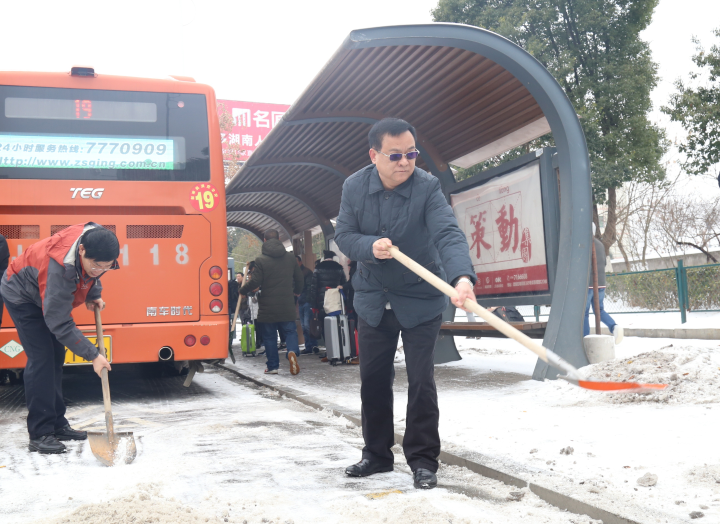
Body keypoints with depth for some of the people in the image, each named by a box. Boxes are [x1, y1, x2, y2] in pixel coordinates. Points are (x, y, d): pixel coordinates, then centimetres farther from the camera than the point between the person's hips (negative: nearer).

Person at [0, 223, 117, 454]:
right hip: (22, 296, -8)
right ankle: (40, 434, -9)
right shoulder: (60, 268, -43)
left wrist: (93, 294, -8)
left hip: (50, 296, 8)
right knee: (41, 360, -14)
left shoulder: (95, 239, -24)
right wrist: (93, 355, -35)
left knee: (56, 358, 8)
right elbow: (61, 325, -37)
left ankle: (57, 425, 16)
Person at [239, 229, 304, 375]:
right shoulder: (290, 257, 5)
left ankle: (272, 366, 10)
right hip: (287, 304, 2)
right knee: (290, 330, 10)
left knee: (269, 335, 8)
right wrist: (297, 291, 32)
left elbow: (255, 282, -11)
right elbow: (299, 278, 12)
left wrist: (242, 290, 8)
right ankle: (292, 351, -19)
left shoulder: (261, 260, -8)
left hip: (268, 306, -2)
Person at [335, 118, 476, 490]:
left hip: (420, 299, -3)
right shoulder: (354, 187, -7)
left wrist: (462, 277, -51)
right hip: (373, 299, 4)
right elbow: (343, 235, -2)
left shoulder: (427, 187, -19)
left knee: (420, 381, -3)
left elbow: (448, 234, -32)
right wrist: (370, 246, -25)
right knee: (373, 379, 11)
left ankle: (422, 460, 12)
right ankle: (377, 454, 27)